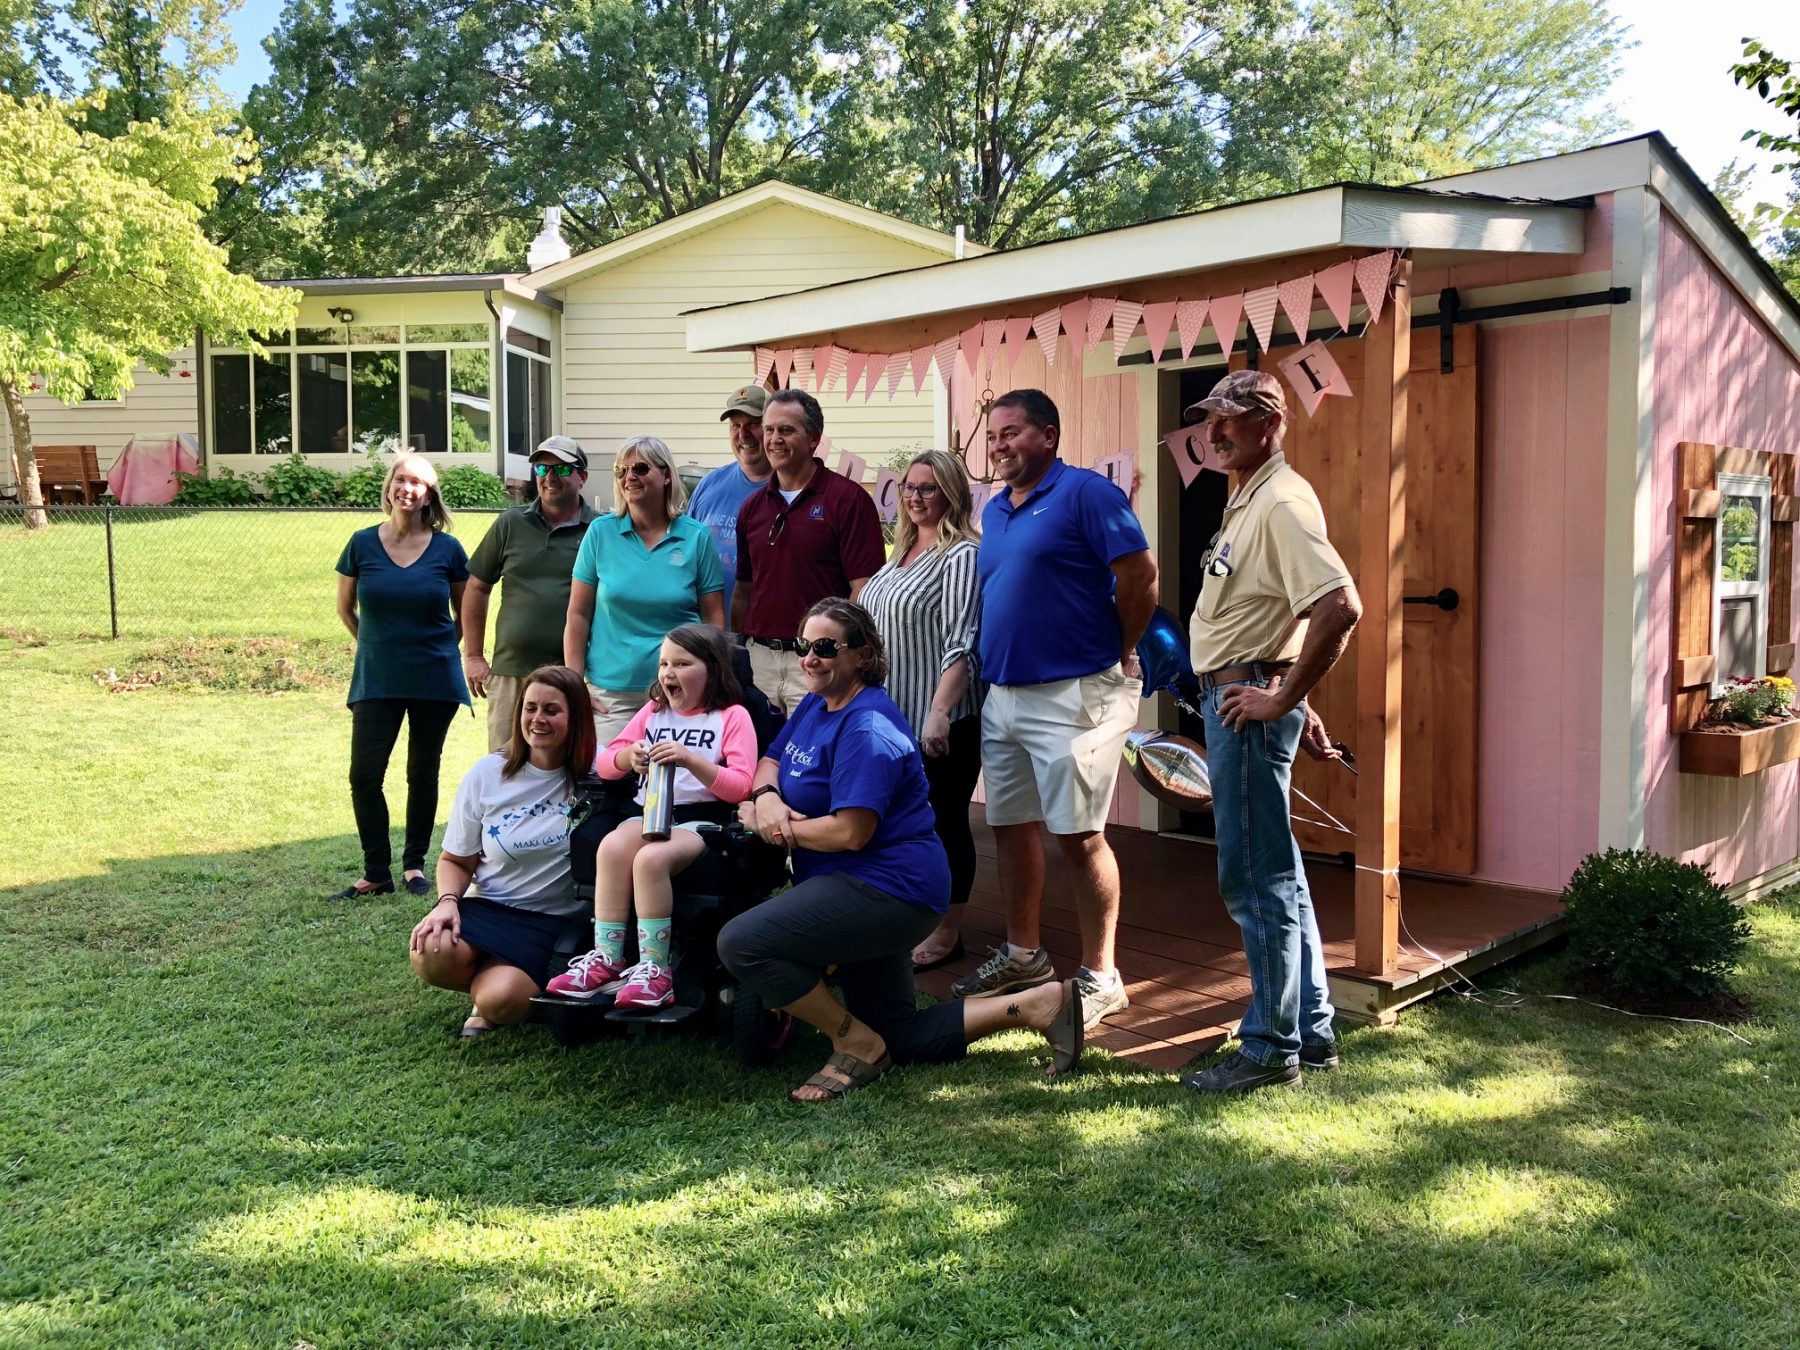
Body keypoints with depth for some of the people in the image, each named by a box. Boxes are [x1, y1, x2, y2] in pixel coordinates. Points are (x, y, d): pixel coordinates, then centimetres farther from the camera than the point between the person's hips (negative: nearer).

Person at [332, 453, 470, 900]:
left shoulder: (447, 548, -3)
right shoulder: (362, 544, -1)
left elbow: (465, 611, 10)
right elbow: (345, 608, 13)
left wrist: (440, 651, 10)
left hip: (435, 680, 0)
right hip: (376, 681, 1)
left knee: (423, 774, 8)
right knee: (364, 775, -5)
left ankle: (415, 864, 23)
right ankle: (376, 872, 8)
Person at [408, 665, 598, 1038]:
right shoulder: (488, 774, 2)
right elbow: (456, 860, 9)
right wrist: (447, 901, -11)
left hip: (556, 923, -3)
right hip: (489, 909, 3)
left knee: (501, 1000, -30)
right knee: (431, 955, -29)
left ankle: (488, 983, 12)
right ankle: (486, 976, 8)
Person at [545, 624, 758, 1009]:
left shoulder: (733, 716, 4)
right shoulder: (654, 710, 20)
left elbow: (741, 787, -6)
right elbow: (603, 765, 17)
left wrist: (691, 760, -19)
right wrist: (627, 756, -7)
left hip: (702, 819, -5)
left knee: (651, 858, -34)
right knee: (613, 846, -29)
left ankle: (655, 970, -26)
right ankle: (605, 961, -24)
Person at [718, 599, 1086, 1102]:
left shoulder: (866, 729, -19)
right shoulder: (815, 705, 10)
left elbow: (850, 832, -25)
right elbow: (772, 762, 16)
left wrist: (778, 827, -12)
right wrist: (766, 797, -6)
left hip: (885, 888, -11)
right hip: (877, 899, 11)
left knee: (741, 943, -21)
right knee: (902, 1039, 16)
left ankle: (857, 1046, -7)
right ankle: (1038, 1003, 17)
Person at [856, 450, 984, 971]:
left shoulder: (961, 556, -12)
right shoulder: (902, 553, 15)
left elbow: (962, 643, -19)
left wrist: (939, 711, -25)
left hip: (942, 721, -8)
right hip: (895, 715, 9)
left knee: (943, 821, 2)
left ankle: (946, 932, 14)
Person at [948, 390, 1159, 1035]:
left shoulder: (1086, 493, -10)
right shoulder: (994, 512, 15)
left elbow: (1140, 576, -15)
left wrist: (1118, 654, -5)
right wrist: (991, 667, 17)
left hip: (1072, 693, -8)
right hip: (1002, 694, 9)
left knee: (1079, 835, -4)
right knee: (1011, 827, 15)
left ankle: (1100, 976, 8)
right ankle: (1023, 954, 31)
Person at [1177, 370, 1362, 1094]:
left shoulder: (1283, 502, -16)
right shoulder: (1248, 499, 17)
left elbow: (1341, 607, -29)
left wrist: (1283, 698, -23)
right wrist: (1293, 700, 21)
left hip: (1248, 704, -11)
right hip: (1234, 700, 11)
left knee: (1256, 880, -3)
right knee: (1277, 876, 16)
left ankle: (1270, 1048, 8)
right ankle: (1310, 1030, 27)